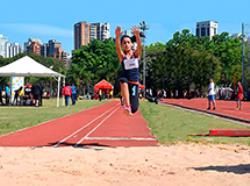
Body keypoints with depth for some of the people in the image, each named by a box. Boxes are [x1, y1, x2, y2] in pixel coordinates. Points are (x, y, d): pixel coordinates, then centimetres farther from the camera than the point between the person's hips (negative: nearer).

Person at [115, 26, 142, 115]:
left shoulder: (136, 54, 2)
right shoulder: (122, 55, 0)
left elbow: (140, 46, -20)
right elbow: (117, 48, -22)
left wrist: (137, 35, -42)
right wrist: (117, 36, -43)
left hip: (134, 83, 1)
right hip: (125, 82, -1)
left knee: (133, 109, -8)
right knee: (123, 80, -40)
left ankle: (130, 106, 30)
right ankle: (127, 105, -41)